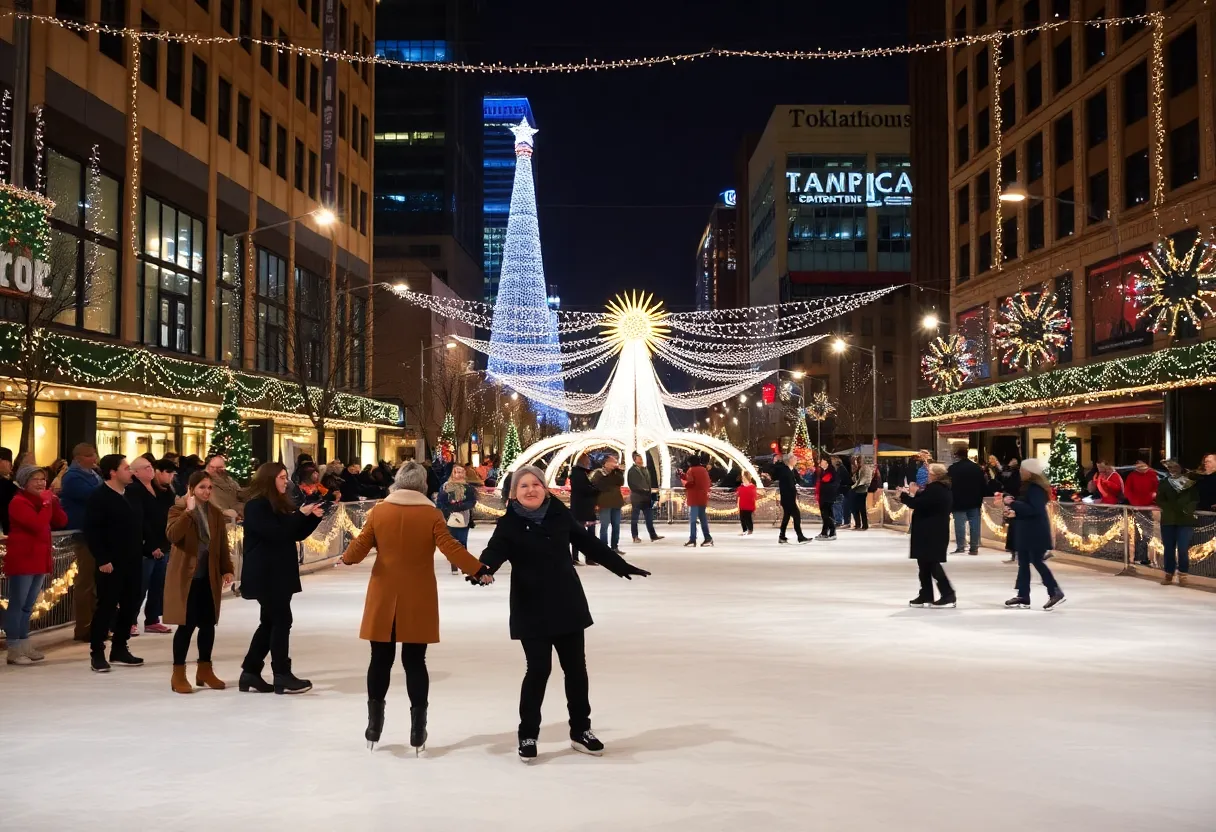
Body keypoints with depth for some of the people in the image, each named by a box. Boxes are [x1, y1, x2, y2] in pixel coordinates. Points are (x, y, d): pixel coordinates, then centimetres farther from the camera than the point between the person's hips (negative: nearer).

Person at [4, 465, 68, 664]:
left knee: (28, 606, 14)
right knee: (17, 605, -5)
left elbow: (61, 522, 5)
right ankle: (14, 650, -2)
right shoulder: (18, 502, -11)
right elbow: (38, 524, -24)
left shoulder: (43, 500, 15)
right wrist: (46, 503, -16)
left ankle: (24, 646, 20)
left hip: (40, 560, 9)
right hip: (22, 560, -9)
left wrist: (53, 501, -5)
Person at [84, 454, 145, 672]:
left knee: (130, 606, 10)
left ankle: (119, 650, 22)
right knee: (106, 607, -2)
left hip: (132, 562, 7)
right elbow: (91, 532, -16)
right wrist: (102, 560, -19)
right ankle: (97, 653, 8)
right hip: (111, 564, -7)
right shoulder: (99, 497, -10)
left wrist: (141, 552, 10)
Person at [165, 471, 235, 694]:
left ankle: (204, 670, 21)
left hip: (209, 576, 5)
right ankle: (178, 674, 7)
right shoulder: (178, 509, -6)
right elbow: (172, 535, -25)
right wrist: (189, 510, -25)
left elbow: (222, 545, 11)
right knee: (187, 624, -4)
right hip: (186, 575, -5)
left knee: (208, 624, 8)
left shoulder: (216, 513, 8)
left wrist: (227, 570, 4)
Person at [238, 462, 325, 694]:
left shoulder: (281, 504, 13)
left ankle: (250, 672, 17)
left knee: (270, 622, 11)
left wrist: (313, 517, 0)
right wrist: (301, 514, -19)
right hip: (265, 575, -9)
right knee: (281, 621, -8)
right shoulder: (256, 506, -12)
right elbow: (275, 532, -23)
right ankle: (282, 676, -2)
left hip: (280, 573, 9)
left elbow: (298, 534, 15)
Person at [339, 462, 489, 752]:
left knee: (381, 659, 13)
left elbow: (360, 546, -3)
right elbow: (452, 548, -14)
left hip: (384, 598, 1)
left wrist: (346, 558, 18)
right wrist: (479, 569, -8)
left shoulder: (379, 511, -2)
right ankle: (418, 727, 9)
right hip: (418, 600, -1)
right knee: (415, 661, 6)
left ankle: (374, 722, 20)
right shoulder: (433, 515, -8)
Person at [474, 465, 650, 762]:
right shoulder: (509, 524, -10)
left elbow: (589, 543, 10)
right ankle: (527, 736, 16)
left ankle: (580, 731, 28)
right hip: (531, 610, -4)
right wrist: (483, 568, -49)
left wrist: (621, 566, 14)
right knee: (538, 670, -2)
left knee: (576, 668, 11)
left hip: (568, 604, 4)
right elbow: (495, 550, -26)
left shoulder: (560, 515, -1)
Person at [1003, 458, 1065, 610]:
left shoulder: (1035, 488, -18)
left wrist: (1013, 504, -26)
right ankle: (1023, 596, 13)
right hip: (1028, 531, 11)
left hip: (1036, 532, -11)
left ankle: (1055, 593, 1)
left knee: (1036, 561, -6)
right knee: (1023, 562, 10)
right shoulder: (1030, 486, 14)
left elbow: (1034, 509, -27)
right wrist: (1015, 512, 9)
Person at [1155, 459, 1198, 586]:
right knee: (1169, 548, 5)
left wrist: (1187, 509, -18)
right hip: (1168, 521, 2)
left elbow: (1195, 500, 0)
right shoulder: (1163, 483, 7)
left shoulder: (1191, 482, 4)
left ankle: (1182, 575, 6)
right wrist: (1175, 508, -14)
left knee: (1183, 549, -6)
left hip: (1185, 521, -2)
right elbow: (1160, 501, 0)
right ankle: (1168, 574, 14)